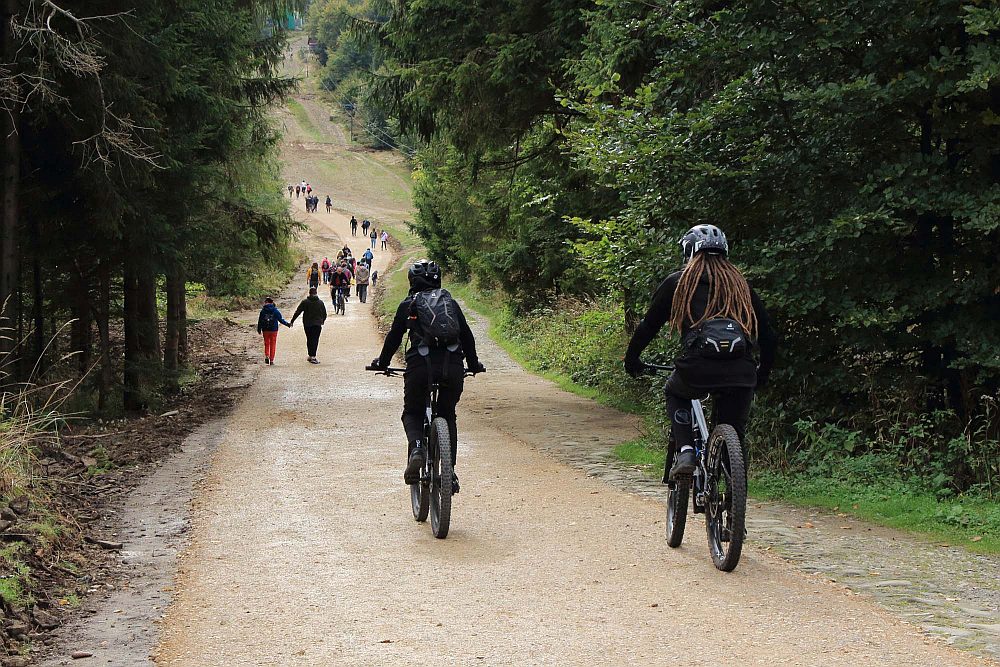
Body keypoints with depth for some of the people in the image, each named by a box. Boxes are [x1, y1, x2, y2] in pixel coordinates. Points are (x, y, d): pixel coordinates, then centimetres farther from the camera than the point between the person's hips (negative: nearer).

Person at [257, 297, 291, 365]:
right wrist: (288, 324, 9)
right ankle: (271, 360, 8)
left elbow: (260, 321, 0)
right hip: (274, 330, -1)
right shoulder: (276, 311, -5)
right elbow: (281, 320, -3)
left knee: (266, 344, 14)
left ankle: (266, 356, -9)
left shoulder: (263, 311, -3)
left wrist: (259, 330, 10)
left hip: (265, 330, 1)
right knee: (273, 345, 8)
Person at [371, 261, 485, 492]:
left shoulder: (408, 305, 13)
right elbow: (467, 336, 23)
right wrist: (474, 364, 36)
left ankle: (416, 447, -13)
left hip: (420, 366, -2)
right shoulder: (450, 303, 19)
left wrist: (382, 363, 30)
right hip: (453, 367, 2)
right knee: (447, 416, 21)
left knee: (412, 413, 18)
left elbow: (394, 337, 15)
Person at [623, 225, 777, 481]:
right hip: (741, 373, 2)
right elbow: (769, 337, 22)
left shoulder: (677, 282, 16)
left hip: (697, 369, -2)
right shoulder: (740, 284, 23)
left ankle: (685, 451, 11)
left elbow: (649, 325, 17)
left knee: (675, 393, 32)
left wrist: (632, 360, 33)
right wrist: (762, 374, 36)